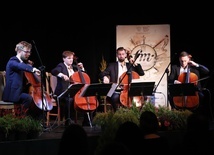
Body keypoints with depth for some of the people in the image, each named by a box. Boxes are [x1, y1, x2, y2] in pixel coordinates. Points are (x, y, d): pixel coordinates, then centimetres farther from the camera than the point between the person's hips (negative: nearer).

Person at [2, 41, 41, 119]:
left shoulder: (23, 62, 17)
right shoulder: (12, 61, -10)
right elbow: (20, 66, -34)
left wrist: (29, 65, 10)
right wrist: (32, 69, -51)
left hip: (20, 91, 9)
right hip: (12, 93, -9)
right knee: (28, 98, -31)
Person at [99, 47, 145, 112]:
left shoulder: (130, 65, 18)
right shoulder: (112, 65, 9)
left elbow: (142, 73, 15)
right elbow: (101, 74, 0)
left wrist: (135, 64, 3)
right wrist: (105, 77, -24)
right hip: (116, 92, -3)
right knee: (115, 98, -37)